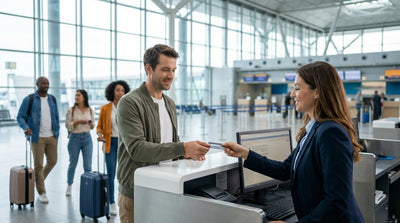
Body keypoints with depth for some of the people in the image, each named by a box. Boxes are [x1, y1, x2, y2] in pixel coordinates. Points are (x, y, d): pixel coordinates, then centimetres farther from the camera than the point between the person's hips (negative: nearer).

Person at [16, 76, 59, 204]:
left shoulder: (52, 99, 8)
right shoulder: (29, 99, -6)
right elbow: (20, 117, -6)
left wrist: (57, 133, 8)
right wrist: (25, 128, -26)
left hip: (51, 136, 5)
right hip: (37, 137, -4)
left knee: (52, 161, 8)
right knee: (38, 164, -1)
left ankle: (38, 180, 36)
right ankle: (41, 193, 11)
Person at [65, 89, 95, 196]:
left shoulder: (90, 110, 5)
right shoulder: (71, 110, -1)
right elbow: (67, 125, -5)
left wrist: (90, 123, -11)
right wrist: (78, 122, -19)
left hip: (87, 138, 1)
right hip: (74, 138, -1)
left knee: (88, 165, 0)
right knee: (72, 164, 9)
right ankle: (69, 187, 27)